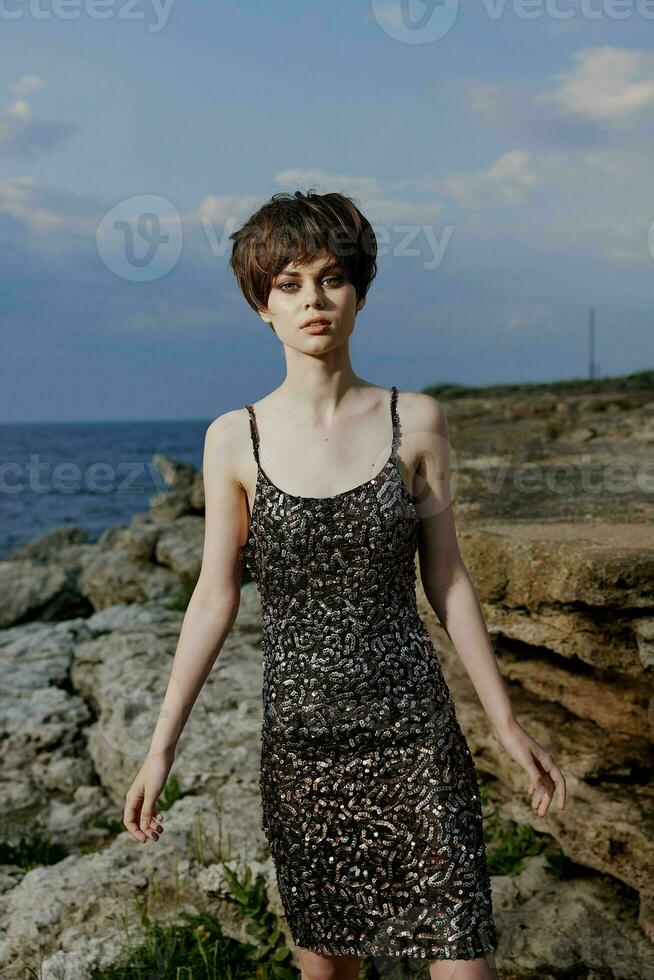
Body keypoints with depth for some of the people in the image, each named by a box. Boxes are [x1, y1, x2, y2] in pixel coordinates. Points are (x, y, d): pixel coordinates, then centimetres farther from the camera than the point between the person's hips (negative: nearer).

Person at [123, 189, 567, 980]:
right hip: (300, 740, 0)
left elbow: (446, 579, 4)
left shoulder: (415, 421, 0)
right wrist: (162, 746, 0)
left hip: (415, 734, 0)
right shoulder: (235, 439, -2)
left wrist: (505, 722, 5)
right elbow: (215, 597, 1)